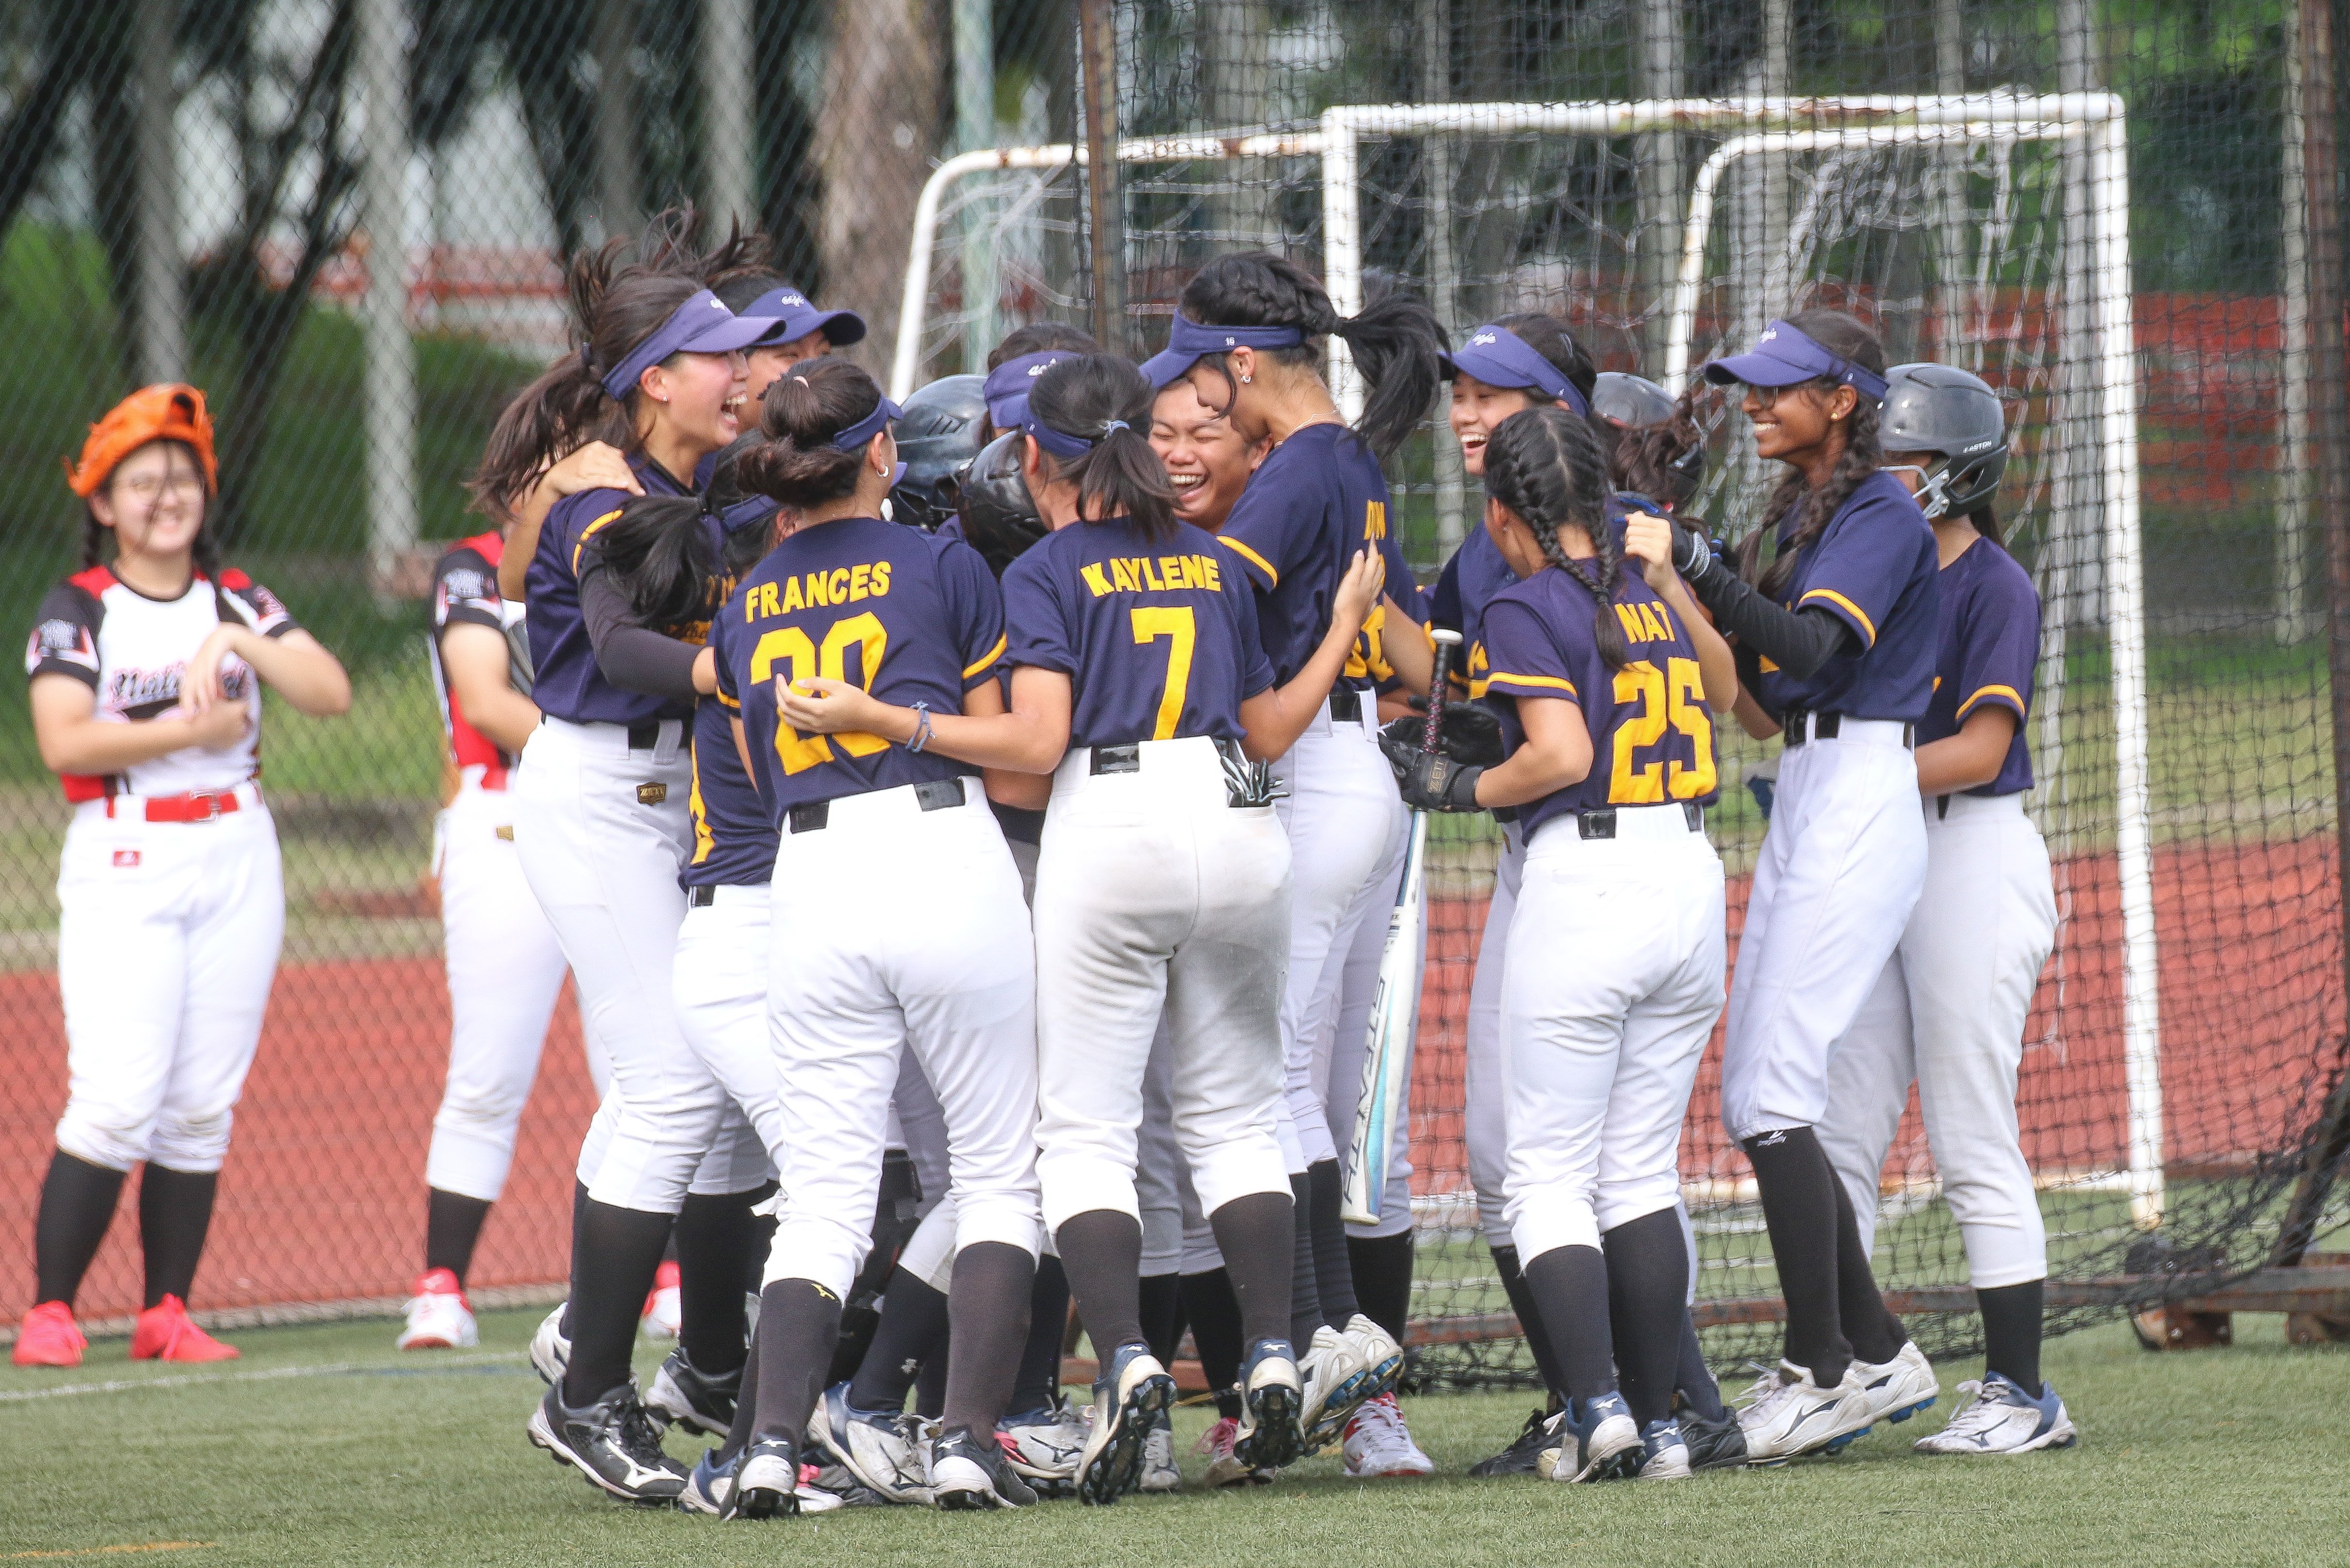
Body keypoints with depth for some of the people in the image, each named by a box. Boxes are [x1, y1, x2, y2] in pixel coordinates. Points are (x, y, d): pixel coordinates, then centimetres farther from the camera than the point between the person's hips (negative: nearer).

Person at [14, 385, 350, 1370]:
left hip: (236, 864, 4)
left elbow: (332, 694, 0)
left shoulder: (237, 602, 12)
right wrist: (192, 730, -14)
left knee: (204, 1104, 2)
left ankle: (167, 1313, 7)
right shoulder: (77, 612, 1)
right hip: (122, 870, -4)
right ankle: (49, 1312, -10)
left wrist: (237, 642, -11)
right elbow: (64, 743, -14)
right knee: (119, 1098, -15)